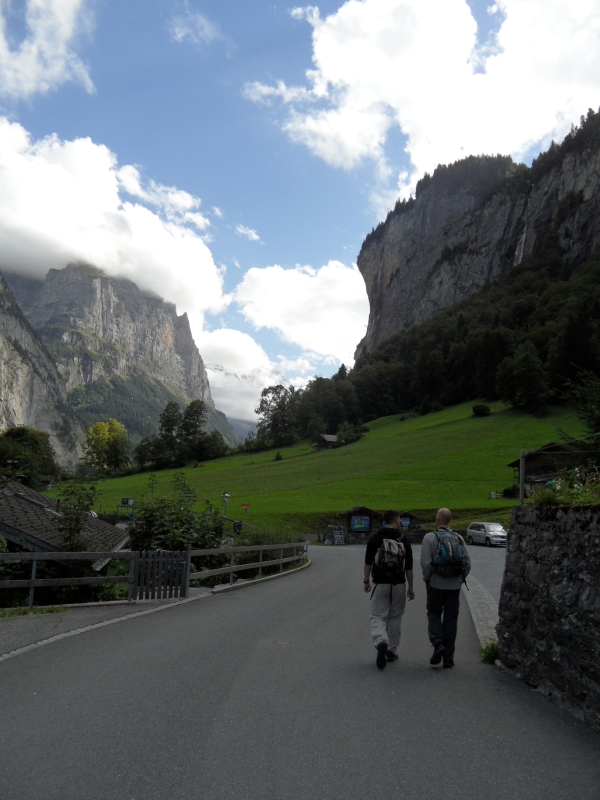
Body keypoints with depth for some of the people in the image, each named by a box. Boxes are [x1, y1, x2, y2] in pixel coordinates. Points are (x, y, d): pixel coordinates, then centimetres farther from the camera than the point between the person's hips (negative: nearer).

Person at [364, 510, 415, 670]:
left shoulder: (375, 538, -3)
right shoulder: (403, 539, -2)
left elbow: (368, 562, 1)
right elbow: (409, 566, 0)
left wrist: (366, 581, 13)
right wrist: (411, 587, 7)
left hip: (381, 584, -1)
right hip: (399, 584, 1)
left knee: (378, 616, 2)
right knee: (395, 617, 15)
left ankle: (381, 642, -24)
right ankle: (391, 650, 20)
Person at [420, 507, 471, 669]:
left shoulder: (430, 537, -8)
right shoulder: (459, 538, 4)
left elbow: (425, 562, -13)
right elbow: (467, 563, 3)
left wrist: (427, 578, 2)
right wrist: (461, 578, 14)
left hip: (436, 584, -3)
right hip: (454, 585, 3)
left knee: (434, 613, 15)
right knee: (450, 618, 10)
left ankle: (438, 643, -6)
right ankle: (448, 658, 13)